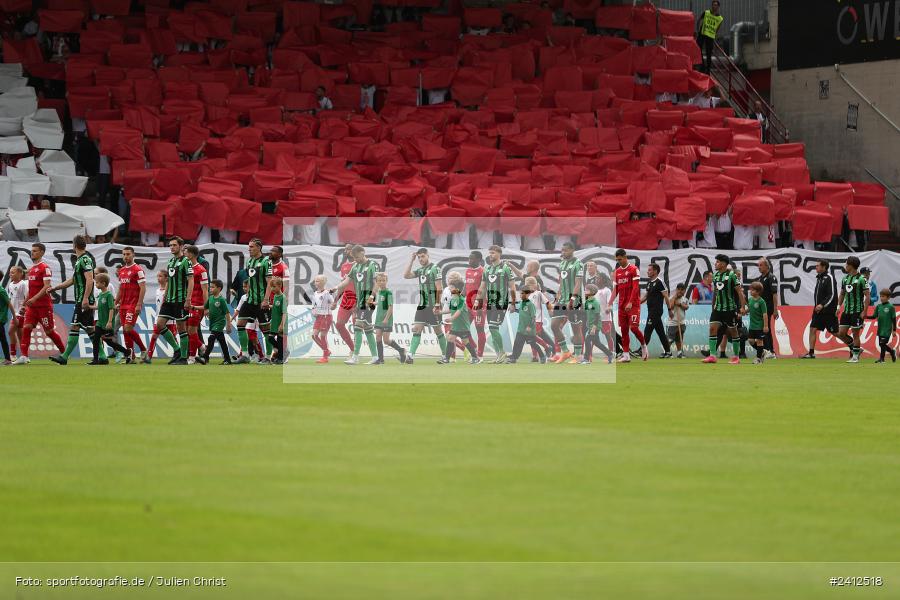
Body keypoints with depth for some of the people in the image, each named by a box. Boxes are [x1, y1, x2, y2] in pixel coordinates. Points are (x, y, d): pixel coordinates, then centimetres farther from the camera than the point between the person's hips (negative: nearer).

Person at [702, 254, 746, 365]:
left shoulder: (731, 275, -10)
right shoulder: (715, 276, 9)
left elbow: (739, 291, -11)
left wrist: (743, 307, -17)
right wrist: (713, 307, 21)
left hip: (730, 308, -6)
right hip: (718, 308, 6)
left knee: (733, 331, 4)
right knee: (712, 327, -9)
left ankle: (736, 357, 14)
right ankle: (712, 356, -10)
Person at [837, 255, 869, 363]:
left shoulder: (861, 279, -9)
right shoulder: (845, 278, 11)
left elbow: (867, 296, -9)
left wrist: (864, 311, -15)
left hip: (857, 311, -7)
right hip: (846, 310, 7)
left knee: (855, 334, -2)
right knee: (841, 333, 3)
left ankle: (855, 356, 8)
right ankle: (856, 349, 20)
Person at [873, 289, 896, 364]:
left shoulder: (891, 307, -8)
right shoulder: (878, 306, 8)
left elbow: (894, 319, -6)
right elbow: (875, 316, 10)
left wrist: (894, 330, -6)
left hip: (887, 329, -6)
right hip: (880, 329, 6)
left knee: (883, 343, -11)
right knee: (881, 344, 10)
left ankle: (882, 358, -1)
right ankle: (892, 352, 33)